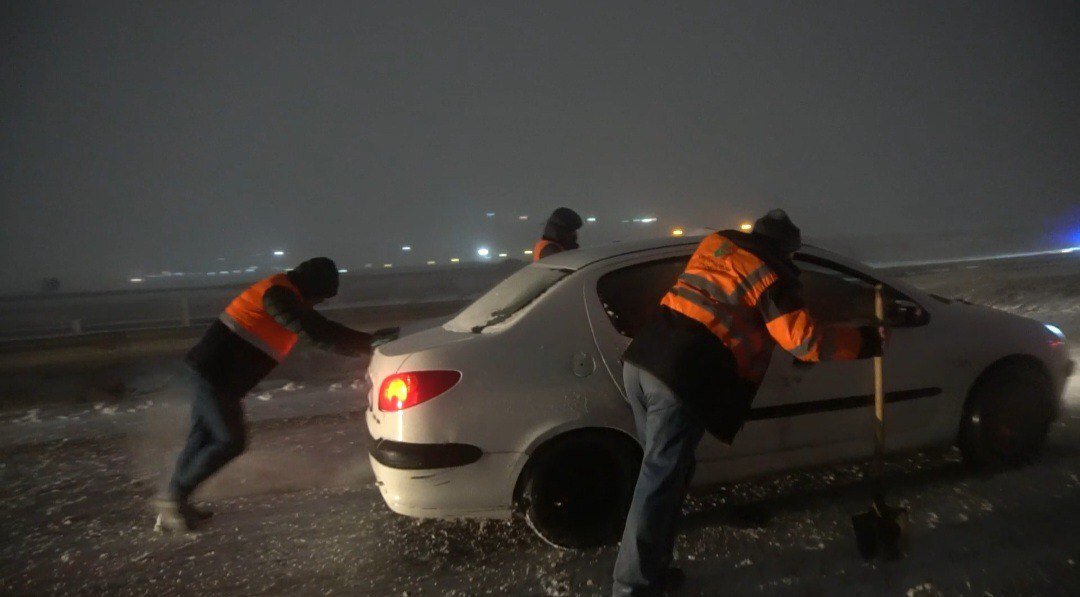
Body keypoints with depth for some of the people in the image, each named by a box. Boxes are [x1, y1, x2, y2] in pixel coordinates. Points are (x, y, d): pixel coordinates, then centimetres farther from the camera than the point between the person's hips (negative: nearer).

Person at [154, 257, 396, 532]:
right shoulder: (278, 294, -19)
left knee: (204, 436, 16)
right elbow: (316, 333, -26)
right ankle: (172, 497, 9)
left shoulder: (286, 296, 13)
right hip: (214, 374, -10)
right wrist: (367, 341, -22)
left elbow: (318, 328, 13)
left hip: (209, 371, 10)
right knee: (231, 441, -2)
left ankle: (173, 504, 25)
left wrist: (363, 342, 6)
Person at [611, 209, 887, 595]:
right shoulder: (768, 274, -2)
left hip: (641, 360, 8)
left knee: (665, 466, 22)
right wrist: (866, 341, 8)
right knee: (660, 480, -2)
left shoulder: (716, 243, 18)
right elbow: (804, 340, -5)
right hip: (680, 379, -8)